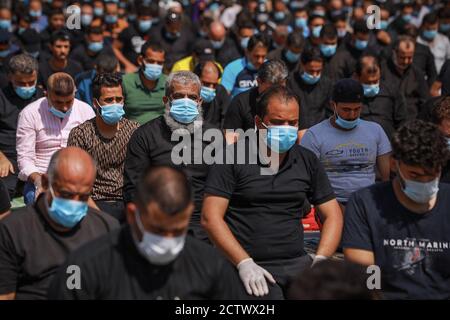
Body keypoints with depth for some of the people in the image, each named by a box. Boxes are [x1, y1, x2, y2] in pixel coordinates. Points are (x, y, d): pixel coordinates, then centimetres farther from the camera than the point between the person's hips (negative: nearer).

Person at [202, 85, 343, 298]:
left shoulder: (307, 161, 12)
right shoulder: (233, 158, -1)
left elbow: (333, 214, 14)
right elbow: (210, 217, -6)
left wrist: (320, 260, -2)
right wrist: (244, 263, -14)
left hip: (298, 263, 4)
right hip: (252, 268, -4)